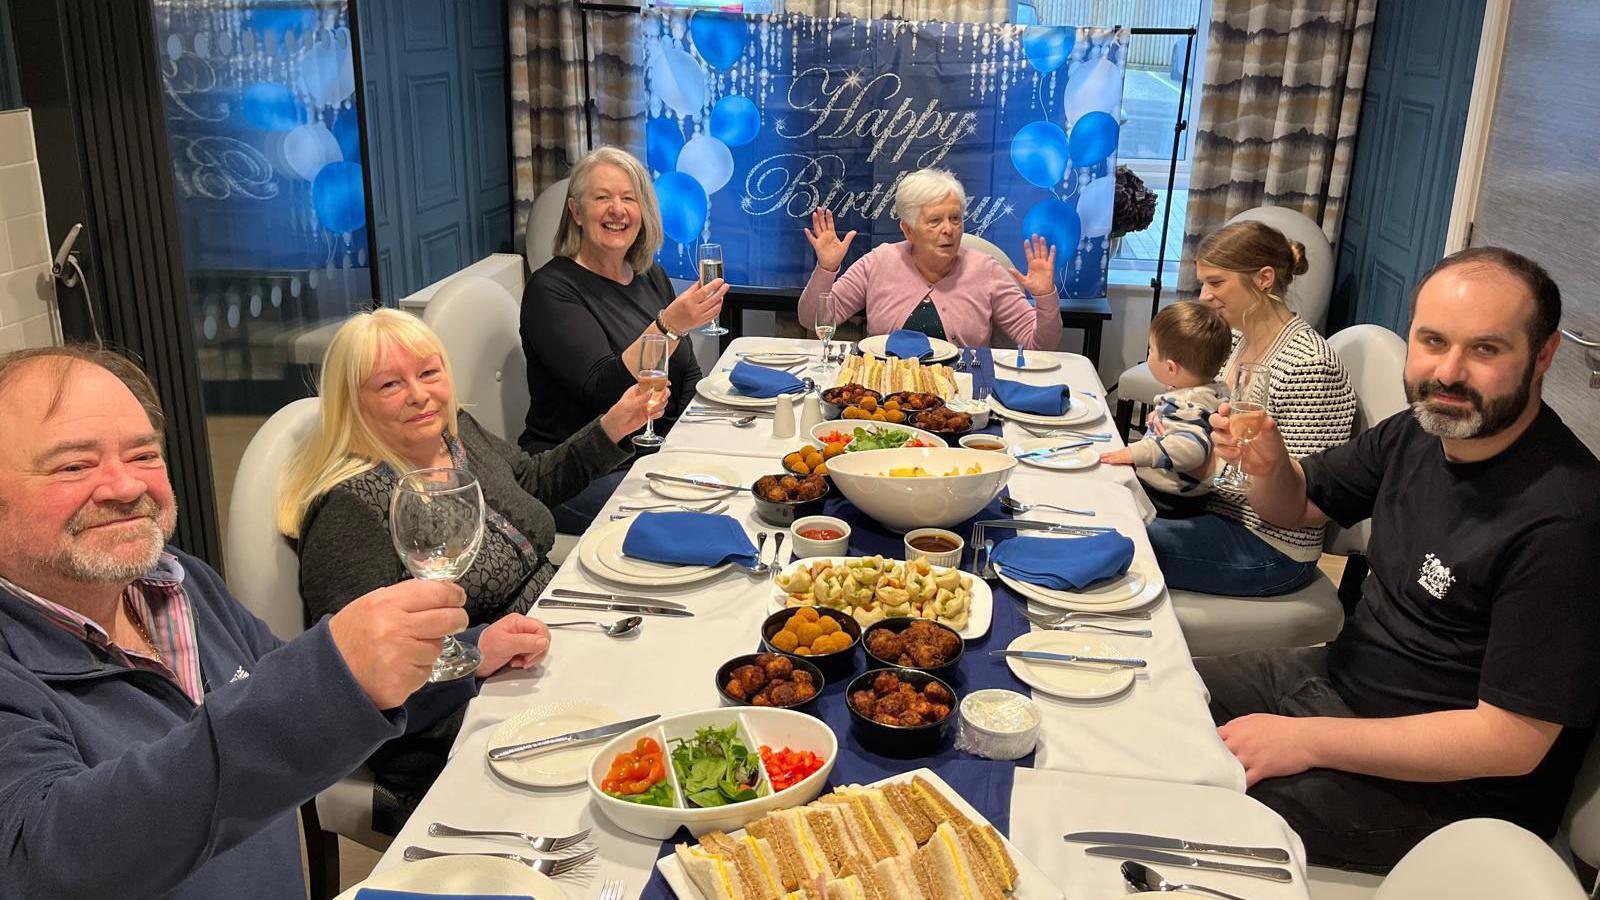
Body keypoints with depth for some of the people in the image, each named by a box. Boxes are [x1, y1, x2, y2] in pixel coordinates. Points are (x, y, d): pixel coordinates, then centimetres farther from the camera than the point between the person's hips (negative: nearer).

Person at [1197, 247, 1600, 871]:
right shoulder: (1417, 433, -3)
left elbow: (1512, 741, -25)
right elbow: (1297, 505, 13)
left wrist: (1305, 740, -24)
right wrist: (1267, 465, -12)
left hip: (1448, 789, -8)